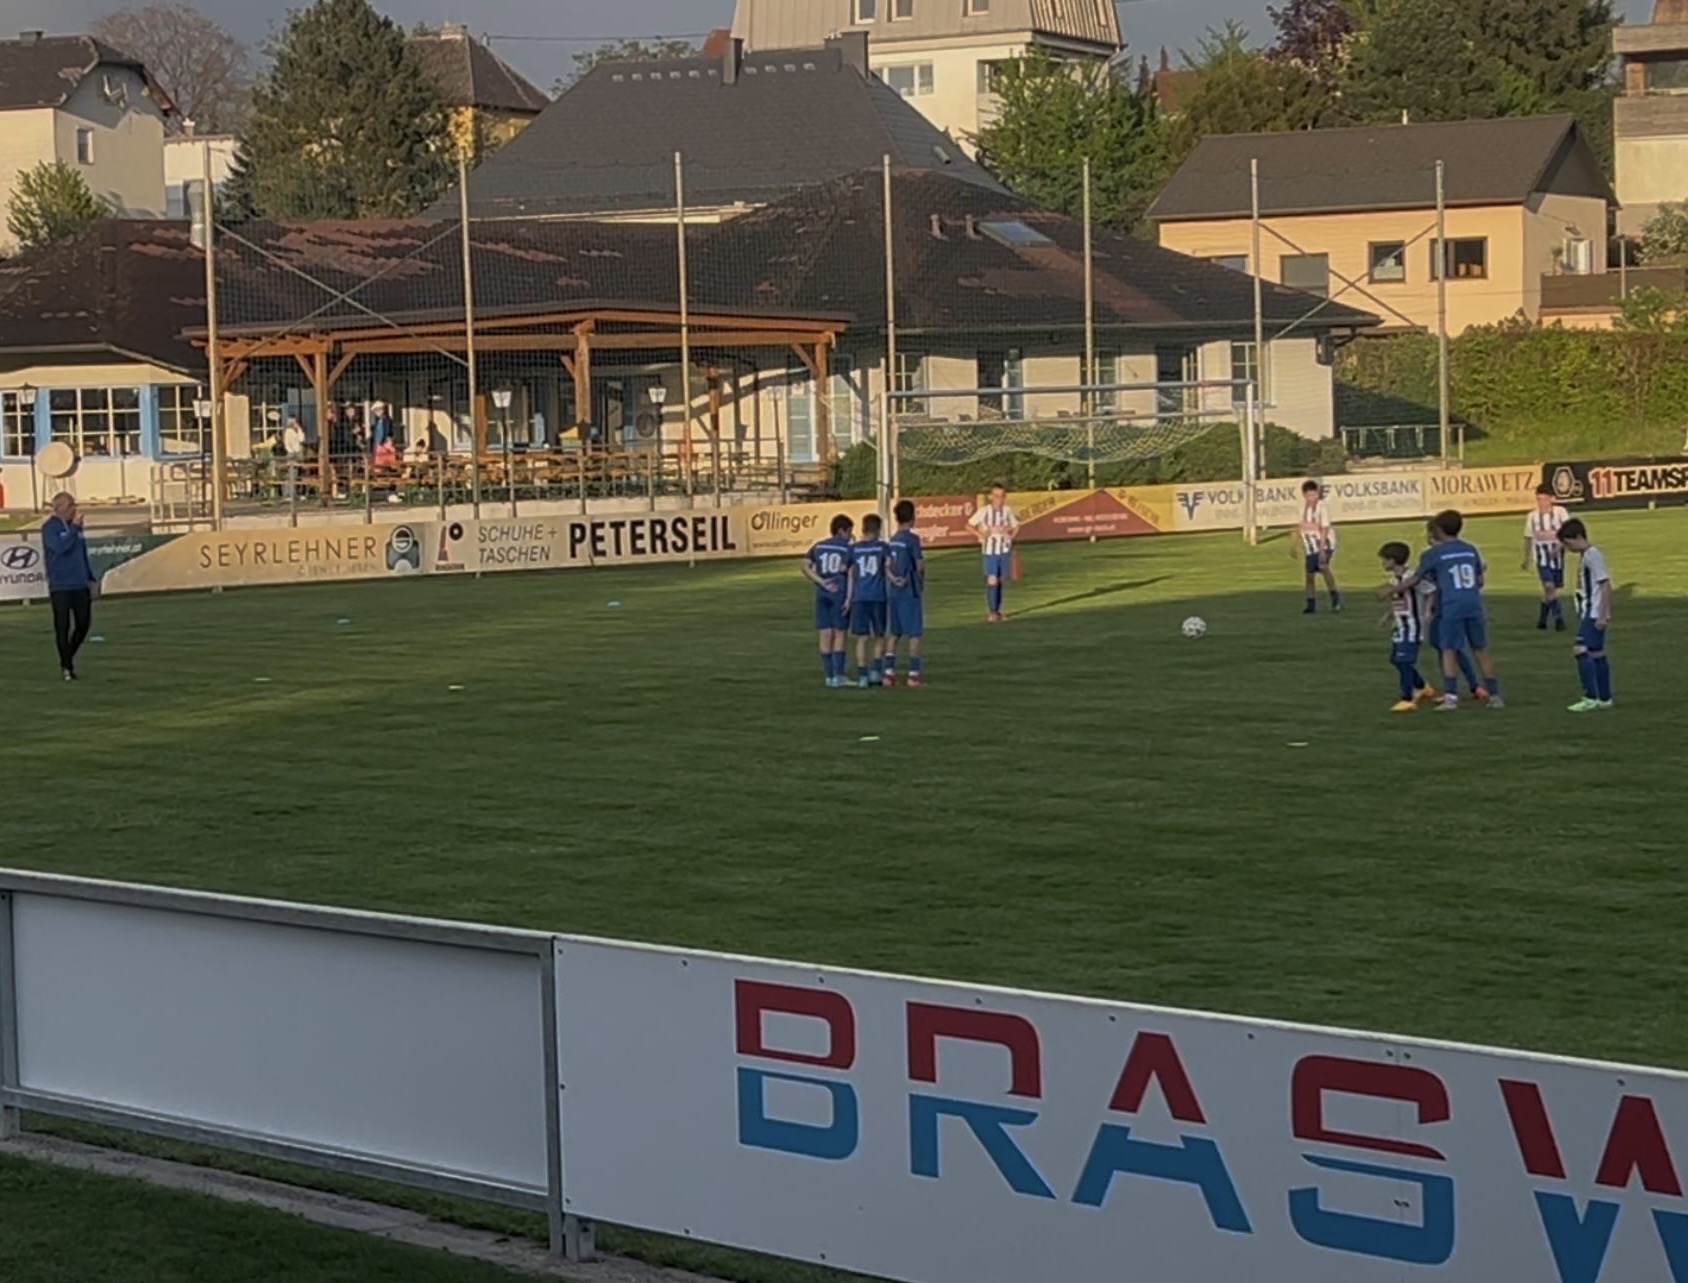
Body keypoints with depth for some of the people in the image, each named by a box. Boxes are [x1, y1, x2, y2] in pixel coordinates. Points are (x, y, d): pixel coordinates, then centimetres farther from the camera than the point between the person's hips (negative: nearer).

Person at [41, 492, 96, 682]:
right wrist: (74, 526, -22)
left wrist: (90, 578, 16)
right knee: (63, 627, -2)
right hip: (60, 586, -6)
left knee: (84, 624, 6)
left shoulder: (75, 526, 12)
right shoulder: (49, 528, -7)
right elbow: (61, 547, -24)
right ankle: (66, 666, 5)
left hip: (80, 584, 6)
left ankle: (68, 657, 26)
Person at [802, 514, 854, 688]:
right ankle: (838, 676, 1)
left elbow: (805, 566, 1)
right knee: (839, 634, 2)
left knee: (825, 635, 6)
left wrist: (820, 581, -2)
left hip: (822, 593, 4)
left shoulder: (819, 546, 12)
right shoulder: (847, 548, -2)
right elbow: (845, 569, -15)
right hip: (840, 592, -4)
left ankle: (828, 676, 8)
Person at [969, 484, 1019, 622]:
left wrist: (1011, 536, 2)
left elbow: (1016, 525, 16)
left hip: (1005, 550, 3)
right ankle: (992, 612, -10)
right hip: (990, 550, -3)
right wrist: (980, 536, -9)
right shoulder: (984, 511, -9)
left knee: (1001, 581, 9)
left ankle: (997, 611, 21)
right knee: (992, 581, -12)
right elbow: (970, 524, 1)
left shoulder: (1008, 511, -1)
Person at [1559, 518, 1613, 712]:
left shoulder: (1593, 555, -15)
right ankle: (1604, 698, 17)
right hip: (1587, 614, 10)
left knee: (1581, 651, -13)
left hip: (1593, 615, -10)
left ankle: (1591, 698, -12)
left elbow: (1606, 585, -19)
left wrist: (1603, 615, -20)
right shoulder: (1583, 556, 14)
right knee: (1597, 654, 12)